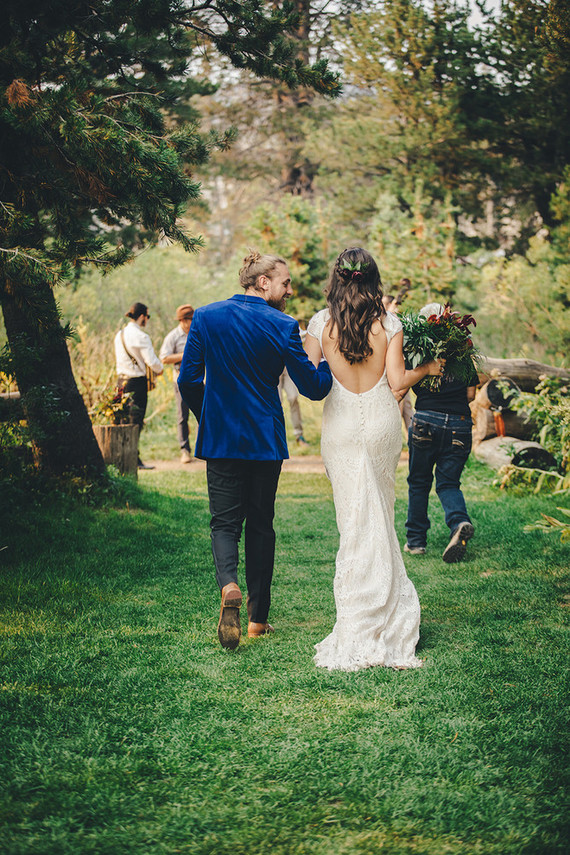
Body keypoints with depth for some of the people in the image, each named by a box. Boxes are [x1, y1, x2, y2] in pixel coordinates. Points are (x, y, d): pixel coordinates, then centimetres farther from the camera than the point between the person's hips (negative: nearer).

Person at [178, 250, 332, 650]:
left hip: (220, 438, 1)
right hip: (266, 439, -1)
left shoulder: (205, 317, -1)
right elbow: (314, 387, -9)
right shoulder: (283, 326, -9)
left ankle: (229, 586, -24)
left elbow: (188, 380, 0)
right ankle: (258, 618, 16)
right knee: (261, 523, 12)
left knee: (225, 520, 6)